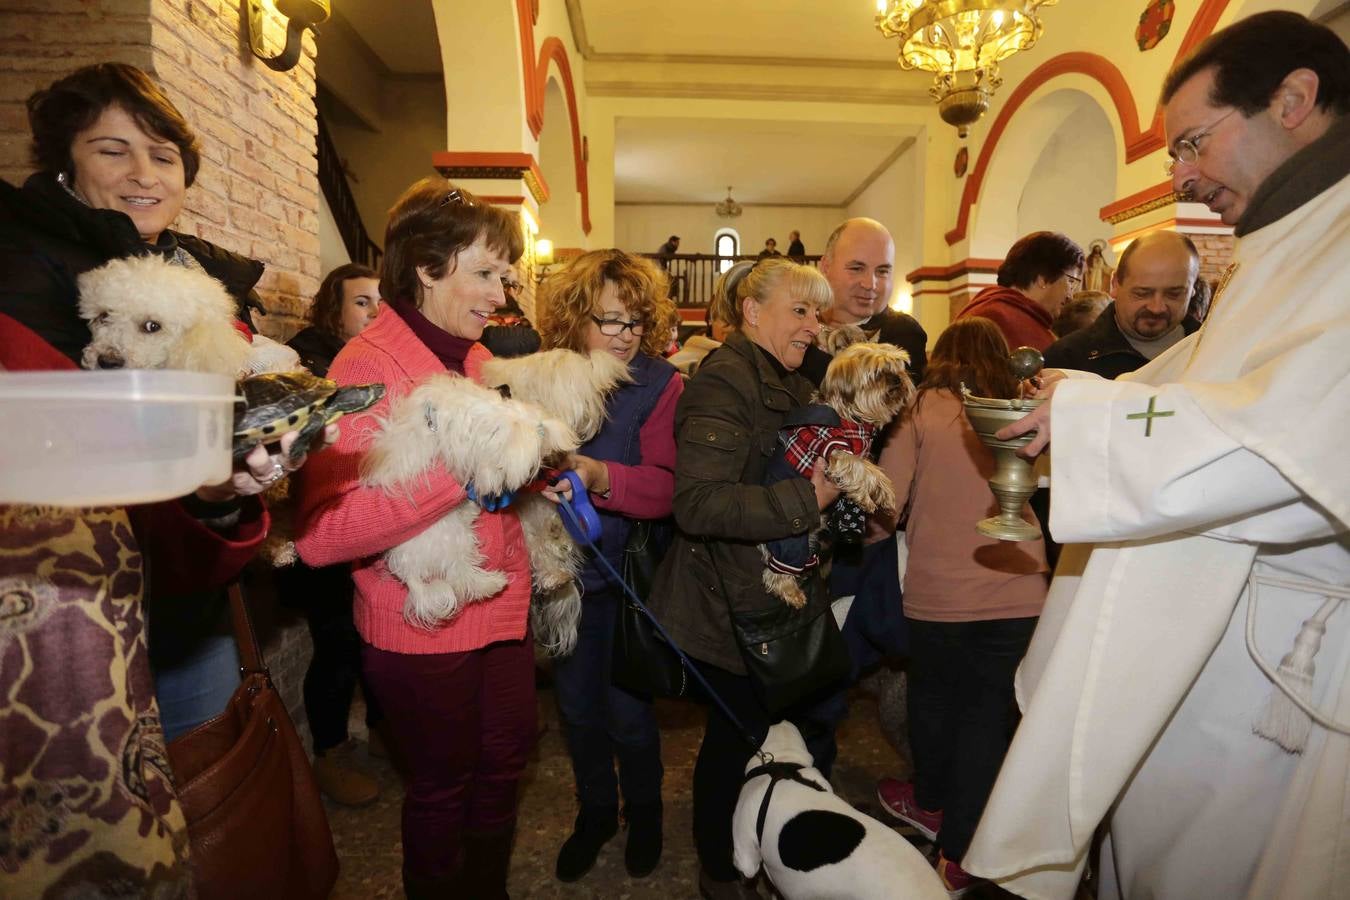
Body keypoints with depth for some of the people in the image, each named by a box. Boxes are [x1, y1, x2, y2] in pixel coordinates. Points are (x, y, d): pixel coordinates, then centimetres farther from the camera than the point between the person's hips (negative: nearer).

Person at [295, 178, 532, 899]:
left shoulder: (477, 359, 9)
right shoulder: (369, 366, -16)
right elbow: (321, 535, -27)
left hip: (503, 612, 8)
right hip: (422, 632, -7)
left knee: (504, 763, 22)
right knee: (442, 787, 14)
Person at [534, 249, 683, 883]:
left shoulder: (659, 383, -12)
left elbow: (665, 487, -22)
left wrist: (599, 477, -38)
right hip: (562, 574, 3)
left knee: (628, 713, 12)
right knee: (577, 707, 19)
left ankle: (643, 812, 42)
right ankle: (595, 811, 45)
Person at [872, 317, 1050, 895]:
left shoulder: (923, 410, -3)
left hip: (937, 592, -1)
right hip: (1016, 594, 2)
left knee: (934, 698, 20)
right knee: (988, 715, 12)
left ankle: (932, 803, 43)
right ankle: (958, 852, 19)